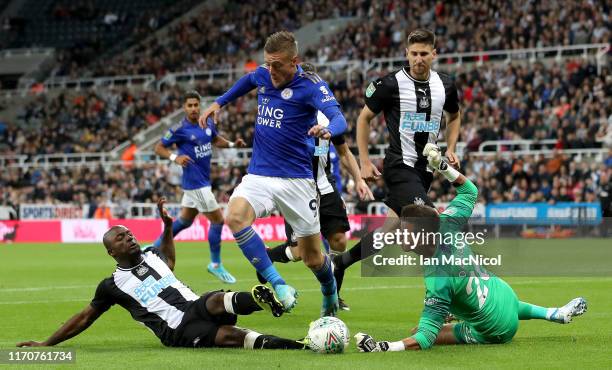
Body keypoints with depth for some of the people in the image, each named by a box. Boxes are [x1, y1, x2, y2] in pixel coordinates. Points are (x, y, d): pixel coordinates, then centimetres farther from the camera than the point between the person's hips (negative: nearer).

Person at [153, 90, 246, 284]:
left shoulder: (208, 124, 4)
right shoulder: (179, 129, -14)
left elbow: (216, 140, 22)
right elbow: (159, 148, -7)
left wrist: (232, 144, 3)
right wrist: (175, 157, -24)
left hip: (203, 180, 8)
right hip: (195, 183, -8)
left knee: (184, 221, 18)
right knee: (217, 220, -5)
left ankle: (155, 248, 30)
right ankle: (216, 265, 8)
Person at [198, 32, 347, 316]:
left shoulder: (311, 85, -12)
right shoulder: (263, 75, 4)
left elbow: (339, 118, -29)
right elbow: (248, 80, 30)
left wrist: (327, 129, -51)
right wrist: (218, 103, 24)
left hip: (296, 180, -4)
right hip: (258, 175, 4)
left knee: (312, 258, 4)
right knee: (235, 217, -29)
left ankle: (330, 292, 38)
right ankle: (277, 284, -28)